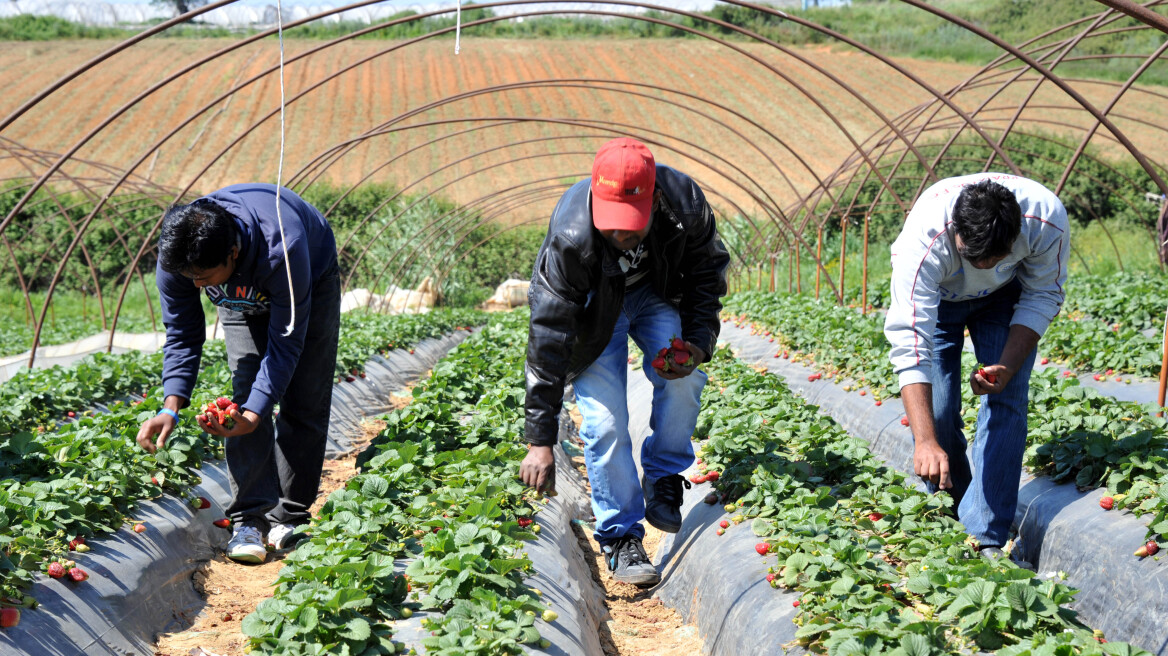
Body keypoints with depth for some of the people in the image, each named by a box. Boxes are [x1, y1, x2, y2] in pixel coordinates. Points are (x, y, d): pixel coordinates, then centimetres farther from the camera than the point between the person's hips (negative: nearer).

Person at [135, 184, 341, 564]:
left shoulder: (281, 249, -47)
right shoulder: (176, 255, -33)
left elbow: (285, 343, -37)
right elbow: (182, 335, -19)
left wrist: (252, 416, -45)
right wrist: (171, 407, -31)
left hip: (312, 279, -3)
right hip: (243, 296, 3)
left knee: (304, 404, -8)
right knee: (244, 394, -13)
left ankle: (289, 517, 1)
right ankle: (251, 517, -12)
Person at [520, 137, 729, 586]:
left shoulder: (685, 204, -31)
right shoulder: (571, 236, -37)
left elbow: (707, 273, -7)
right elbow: (548, 335, -33)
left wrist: (699, 342, -22)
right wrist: (540, 439, -33)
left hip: (657, 293, 3)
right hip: (594, 305, -2)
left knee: (682, 379, -23)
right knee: (605, 421, -14)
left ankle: (663, 479, 2)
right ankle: (620, 536, 2)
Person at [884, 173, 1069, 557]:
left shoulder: (1047, 220, -36)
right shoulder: (924, 241, -43)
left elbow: (1042, 297, -17)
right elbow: (909, 345, -45)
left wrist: (1008, 366, -31)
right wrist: (925, 441, -52)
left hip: (1005, 295, 1)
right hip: (934, 295, -1)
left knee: (1006, 400, -14)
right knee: (935, 411, -10)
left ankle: (985, 538, -12)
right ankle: (951, 518, 15)